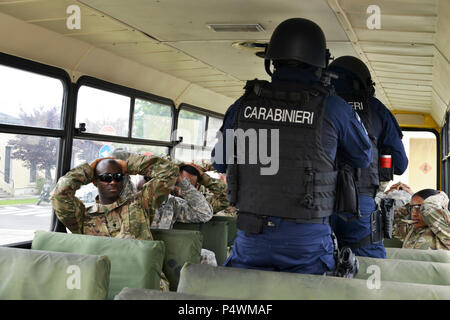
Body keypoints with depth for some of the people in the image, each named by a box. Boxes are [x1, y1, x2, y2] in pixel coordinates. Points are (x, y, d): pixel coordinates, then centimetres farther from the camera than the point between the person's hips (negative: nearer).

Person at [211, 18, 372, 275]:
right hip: (307, 238, -2)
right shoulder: (333, 108, -9)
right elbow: (364, 157, 10)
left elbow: (220, 162, 12)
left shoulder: (244, 104, -2)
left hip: (252, 235, 2)